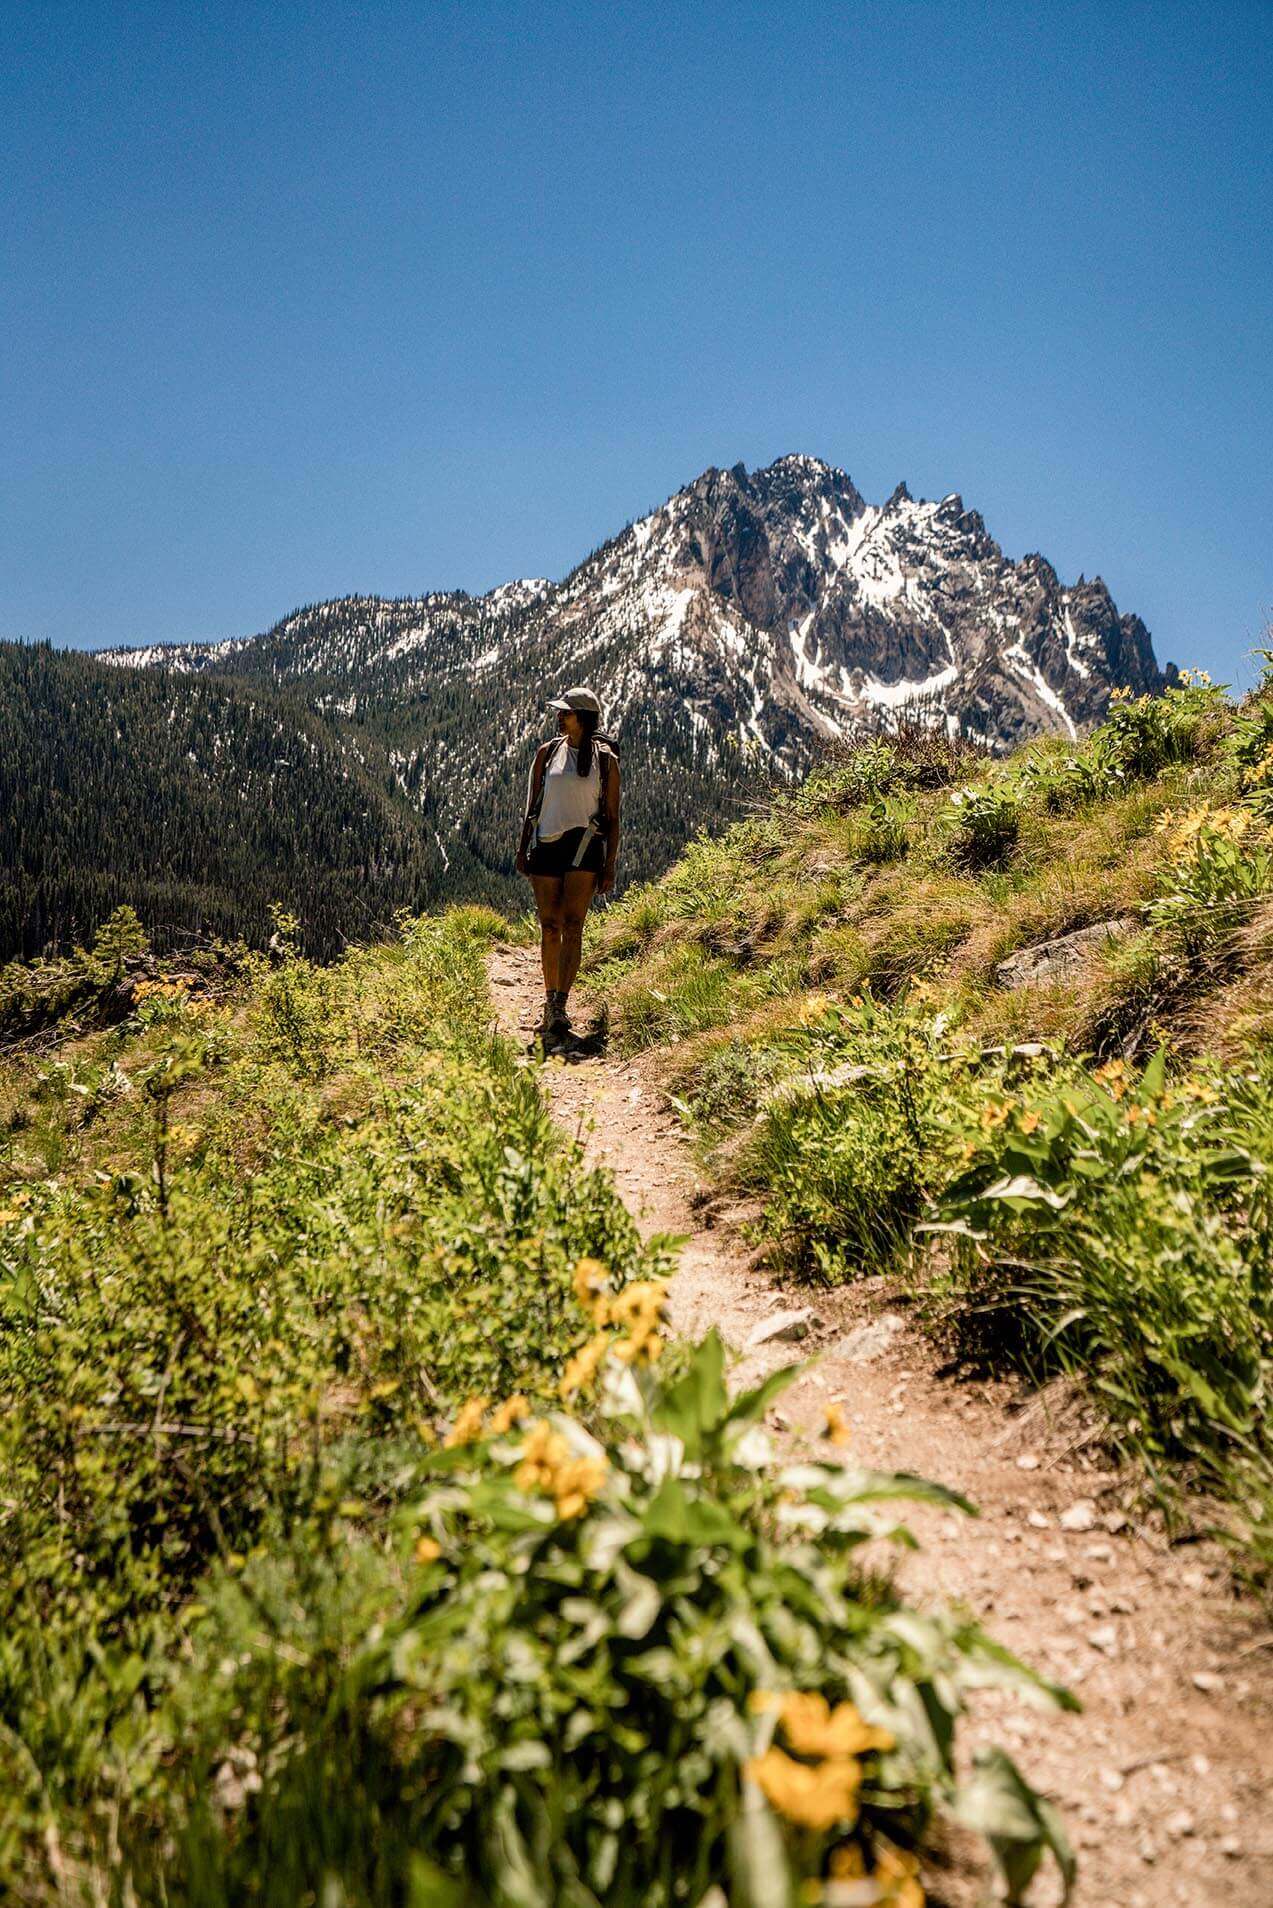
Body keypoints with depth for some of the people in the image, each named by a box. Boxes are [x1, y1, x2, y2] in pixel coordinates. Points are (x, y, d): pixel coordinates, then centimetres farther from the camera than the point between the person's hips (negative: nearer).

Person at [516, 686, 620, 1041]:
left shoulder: (605, 759, 5)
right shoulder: (547, 752, 11)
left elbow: (612, 817, 5)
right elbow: (531, 806, 14)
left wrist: (610, 866, -1)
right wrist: (523, 849, 7)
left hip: (585, 843, -3)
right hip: (546, 844, 3)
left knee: (572, 926, -13)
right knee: (549, 928, 4)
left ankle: (560, 1008, -19)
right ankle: (550, 1000, 17)